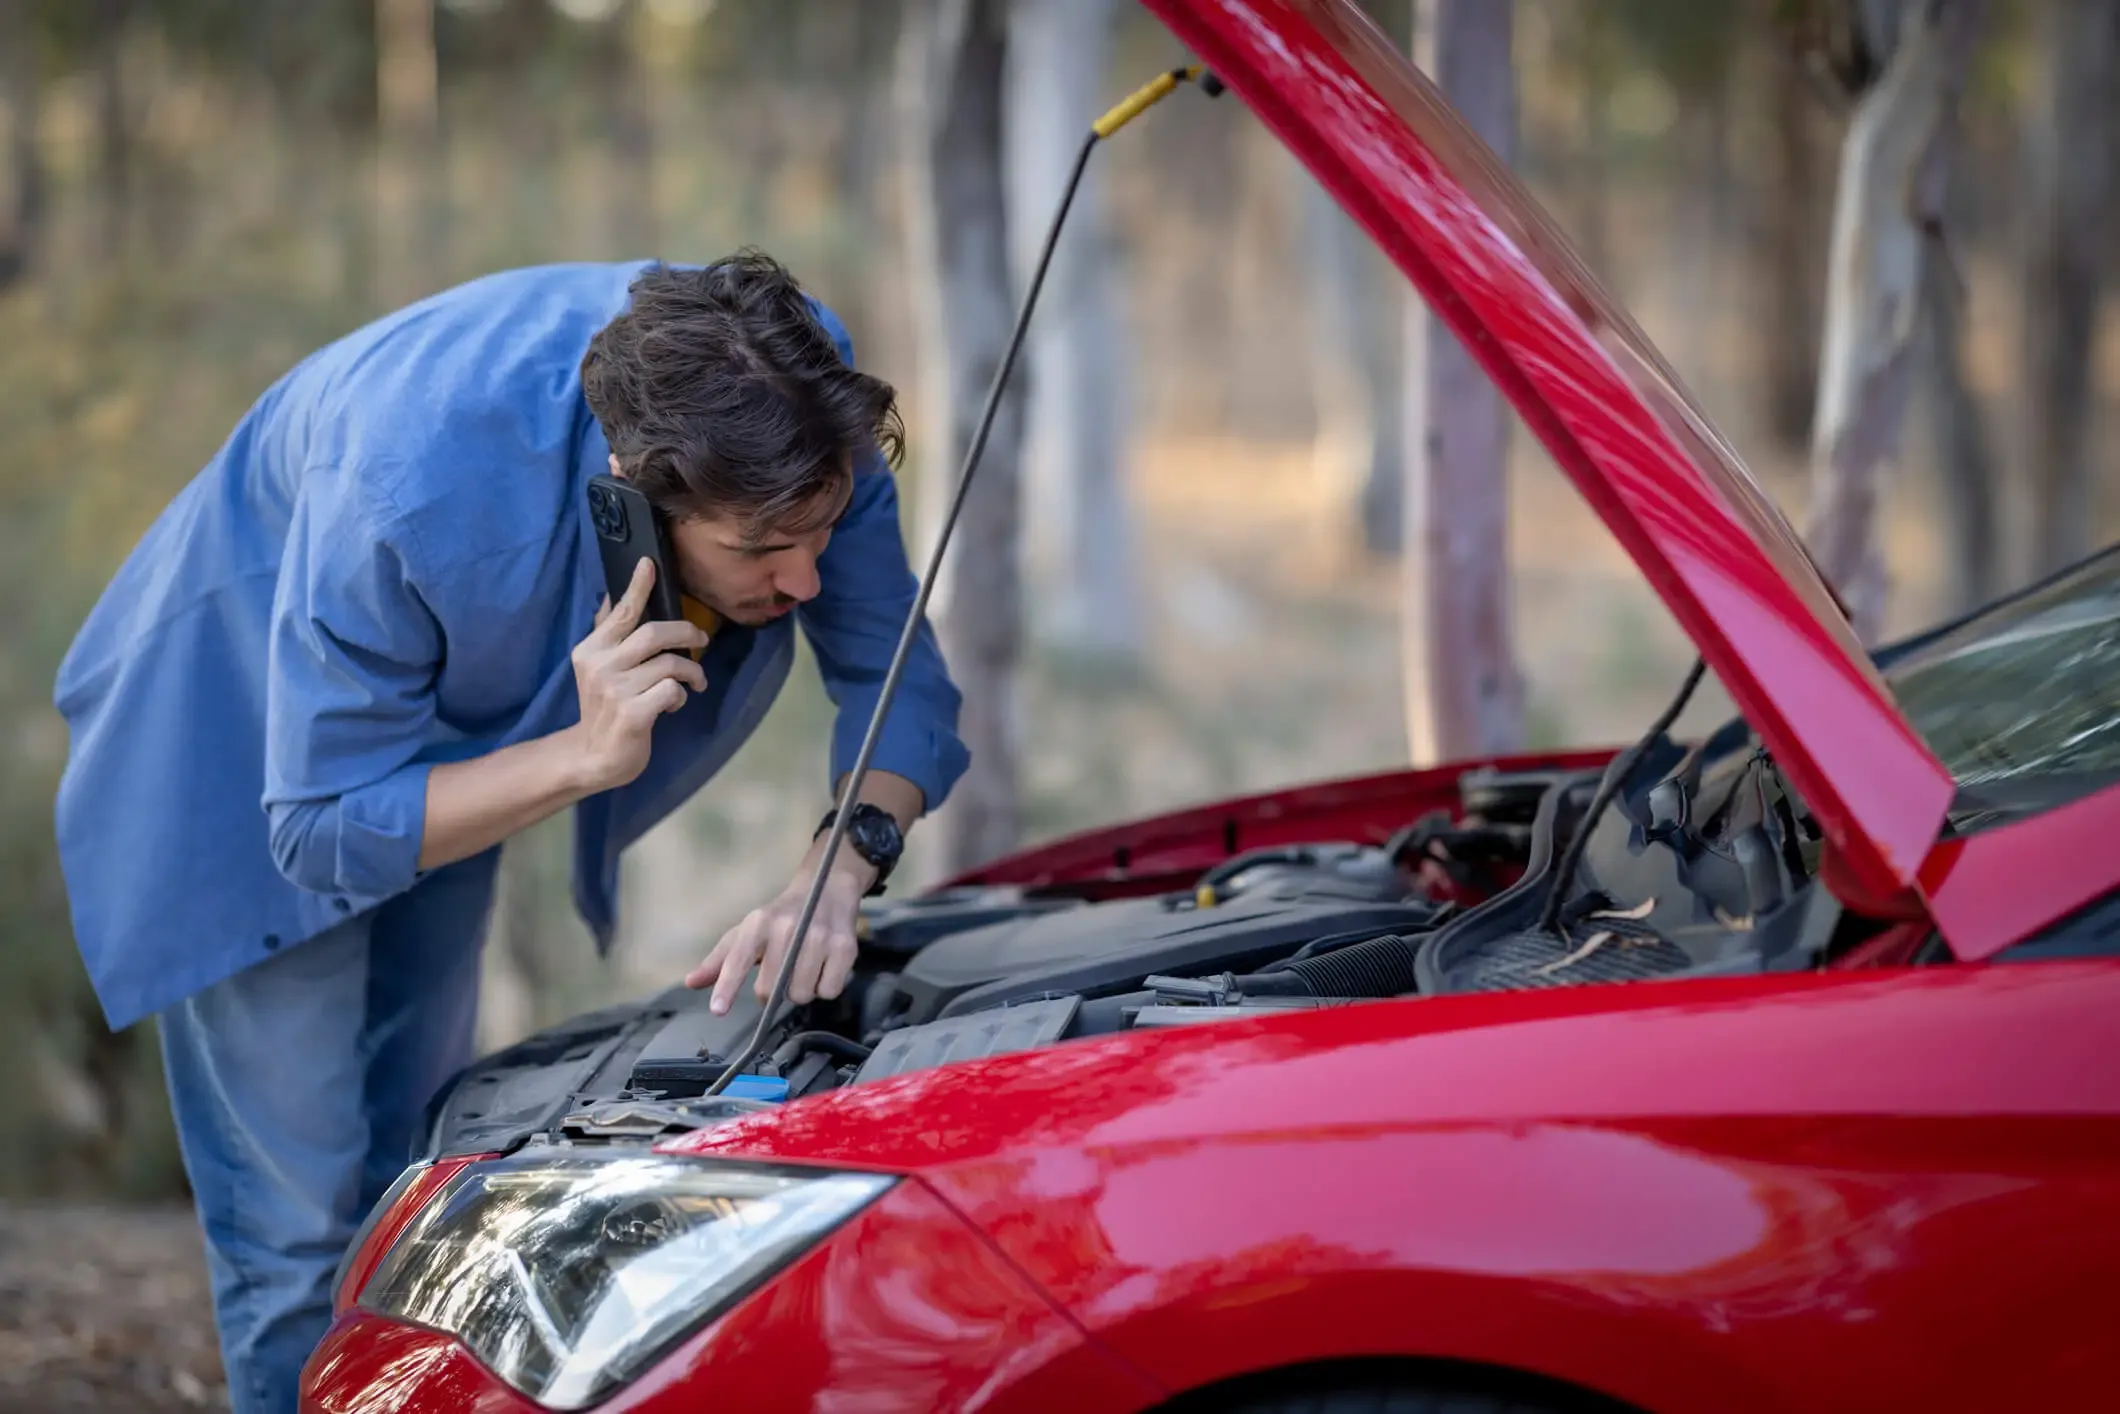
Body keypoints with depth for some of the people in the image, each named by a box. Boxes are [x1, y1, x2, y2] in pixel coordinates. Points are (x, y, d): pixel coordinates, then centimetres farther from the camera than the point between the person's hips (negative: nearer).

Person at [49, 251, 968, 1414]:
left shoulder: (801, 406, -29)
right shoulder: (411, 488, -43)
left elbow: (898, 682, -16)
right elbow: (324, 828, -31)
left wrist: (838, 869, -36)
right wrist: (585, 753, -44)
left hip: (448, 738, 6)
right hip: (245, 738, -5)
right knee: (300, 1231, -8)